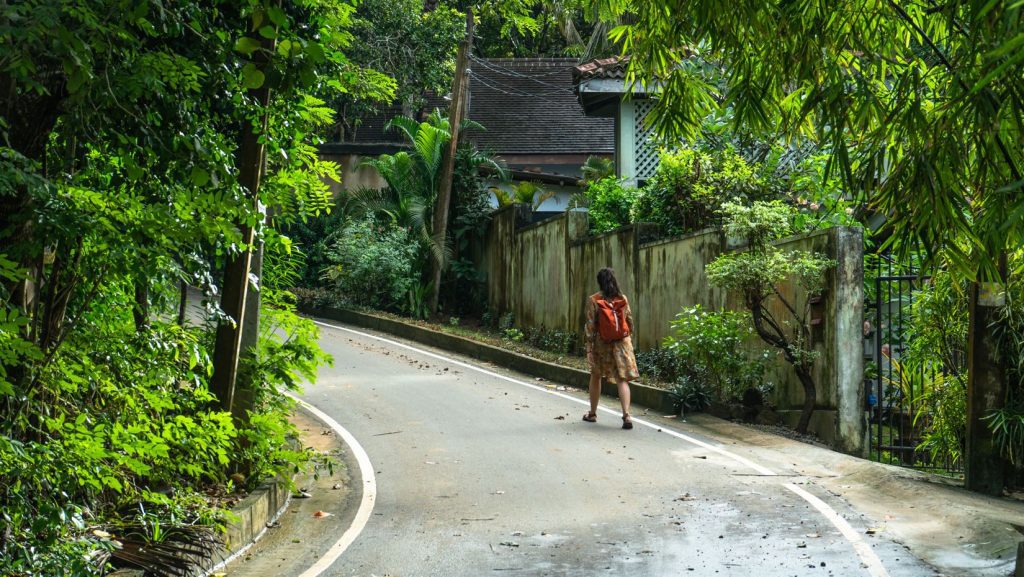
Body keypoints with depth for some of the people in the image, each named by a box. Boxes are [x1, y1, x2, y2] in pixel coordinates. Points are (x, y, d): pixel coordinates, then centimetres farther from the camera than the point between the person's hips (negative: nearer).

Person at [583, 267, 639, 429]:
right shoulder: (623, 298, 0)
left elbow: (590, 326, -10)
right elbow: (630, 321, 6)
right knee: (622, 379, -1)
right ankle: (626, 415, -18)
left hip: (601, 343, -1)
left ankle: (592, 413, 28)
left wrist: (589, 348, -8)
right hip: (622, 342, 1)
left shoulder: (593, 300, -8)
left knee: (595, 377, 18)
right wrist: (628, 337, 21)